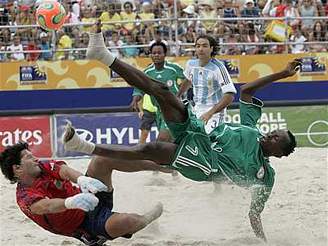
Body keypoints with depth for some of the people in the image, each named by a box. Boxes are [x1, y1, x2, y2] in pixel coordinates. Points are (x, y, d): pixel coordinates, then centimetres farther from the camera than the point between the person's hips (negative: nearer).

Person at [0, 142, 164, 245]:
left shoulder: (43, 167, 2)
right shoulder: (25, 198, -18)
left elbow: (64, 170, -20)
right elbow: (47, 206, -40)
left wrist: (82, 179, -44)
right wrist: (71, 202, -62)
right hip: (88, 227, -7)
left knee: (102, 160, -18)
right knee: (124, 221, -36)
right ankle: (146, 218, 3)